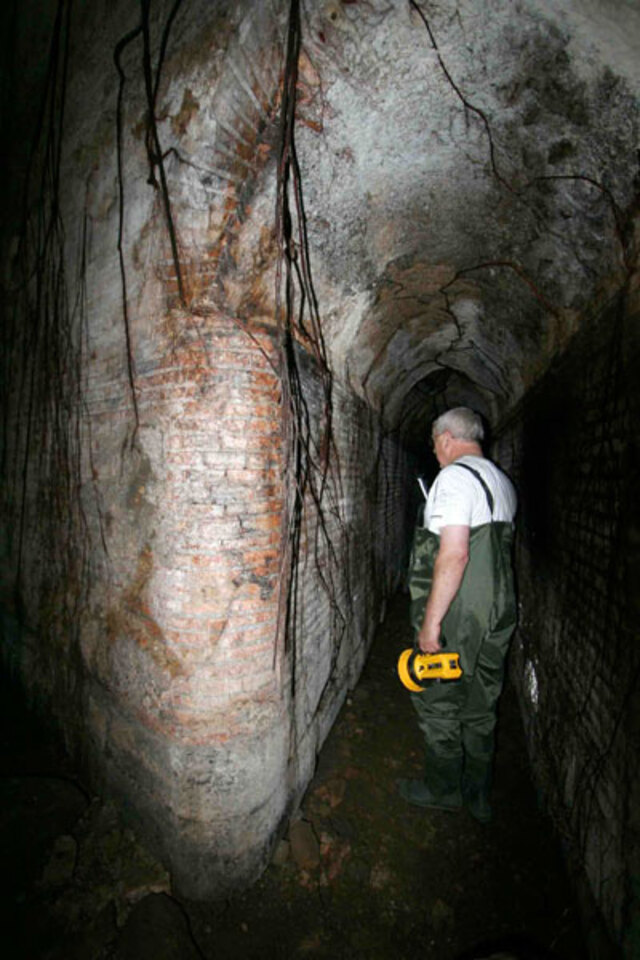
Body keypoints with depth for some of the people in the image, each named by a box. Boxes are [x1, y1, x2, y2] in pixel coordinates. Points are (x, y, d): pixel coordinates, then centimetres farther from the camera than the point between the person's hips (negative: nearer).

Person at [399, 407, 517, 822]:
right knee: (481, 707, 20)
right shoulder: (502, 481, 11)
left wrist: (431, 621, -22)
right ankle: (478, 795, 36)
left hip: (458, 617, -8)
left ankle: (442, 789, 30)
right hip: (499, 614, 9)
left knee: (438, 703, 11)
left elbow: (454, 555, -26)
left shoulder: (454, 477, -17)